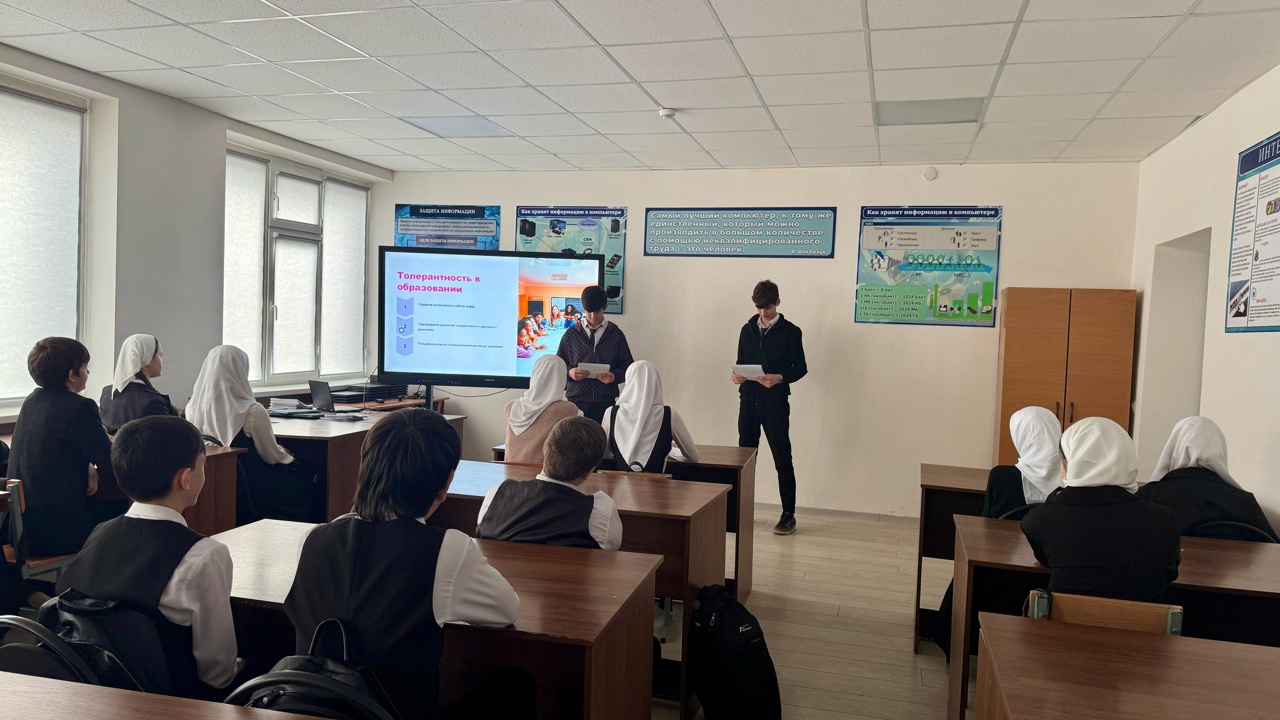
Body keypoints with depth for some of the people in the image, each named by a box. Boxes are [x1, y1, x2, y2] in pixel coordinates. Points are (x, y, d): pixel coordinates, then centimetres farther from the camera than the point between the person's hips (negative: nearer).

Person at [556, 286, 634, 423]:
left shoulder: (616, 334, 6)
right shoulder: (571, 333, 7)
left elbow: (628, 366, 8)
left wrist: (614, 376, -11)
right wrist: (569, 372, -9)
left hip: (606, 401, 0)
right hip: (576, 400, 0)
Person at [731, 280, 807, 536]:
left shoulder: (790, 331, -1)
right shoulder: (747, 330, 12)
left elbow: (800, 367, -3)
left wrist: (780, 378, -20)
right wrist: (735, 374, -6)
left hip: (775, 401, -4)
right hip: (748, 399, 4)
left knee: (782, 458, -2)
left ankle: (788, 515, 5)